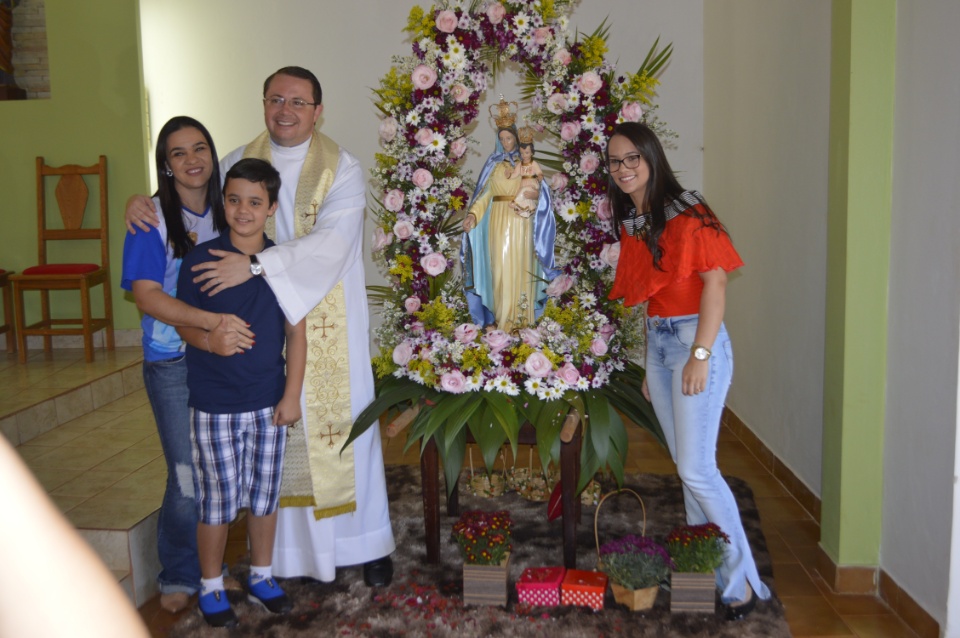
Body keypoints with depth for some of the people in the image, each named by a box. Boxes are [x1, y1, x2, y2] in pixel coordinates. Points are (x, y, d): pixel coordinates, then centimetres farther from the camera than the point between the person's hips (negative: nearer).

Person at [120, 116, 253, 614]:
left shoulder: (226, 212, 4)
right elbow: (146, 294, -20)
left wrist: (227, 331, -7)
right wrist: (213, 321, -32)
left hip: (225, 355, 4)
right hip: (173, 364, -4)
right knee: (188, 477, 0)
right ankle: (178, 576, 23)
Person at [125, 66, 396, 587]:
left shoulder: (341, 169, -5)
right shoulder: (239, 162, 6)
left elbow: (331, 242, -20)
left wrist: (254, 265, -29)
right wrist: (146, 204, -5)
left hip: (327, 326, -2)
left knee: (340, 425, 5)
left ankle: (368, 543, 21)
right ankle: (290, 548, 20)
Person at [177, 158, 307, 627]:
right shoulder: (200, 259, -9)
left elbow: (296, 331, 2)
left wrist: (292, 394, -1)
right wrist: (214, 334, -18)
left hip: (269, 402, 3)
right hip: (214, 404, -3)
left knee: (265, 494, 15)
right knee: (216, 499, 7)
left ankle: (261, 578, 34)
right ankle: (211, 587, 28)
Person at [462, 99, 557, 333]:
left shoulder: (528, 164, 5)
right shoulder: (494, 163, 9)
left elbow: (538, 192, -3)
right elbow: (486, 193, 3)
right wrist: (473, 215, -9)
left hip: (521, 221, -1)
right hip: (499, 221, 1)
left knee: (520, 266, 0)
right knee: (500, 267, -2)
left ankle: (519, 315, 7)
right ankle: (501, 314, 3)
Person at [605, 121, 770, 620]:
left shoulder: (685, 212, -11)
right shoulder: (630, 223, 12)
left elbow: (714, 280, -16)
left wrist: (700, 354, -21)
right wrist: (650, 366, 16)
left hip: (693, 339, -8)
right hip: (656, 341, 8)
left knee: (696, 469, -9)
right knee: (686, 465, 12)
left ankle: (741, 582, 6)